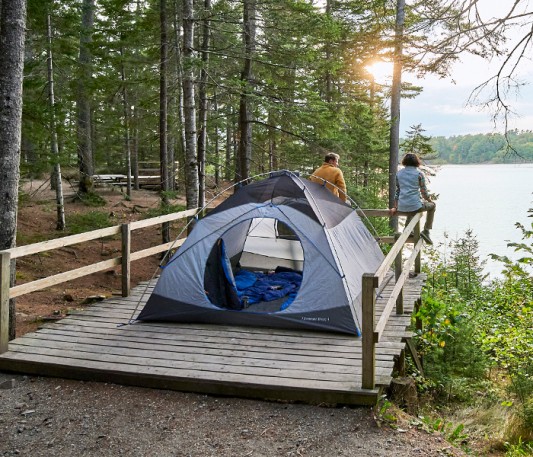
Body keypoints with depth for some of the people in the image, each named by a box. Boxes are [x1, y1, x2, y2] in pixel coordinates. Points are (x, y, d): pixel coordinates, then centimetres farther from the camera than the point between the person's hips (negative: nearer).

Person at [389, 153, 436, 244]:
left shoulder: (399, 173, 10)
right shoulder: (419, 174, -2)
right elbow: (424, 191, 4)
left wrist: (395, 207, 19)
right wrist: (430, 201, 23)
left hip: (402, 207, 5)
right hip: (415, 205, -5)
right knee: (432, 206, 24)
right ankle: (426, 231, 16)